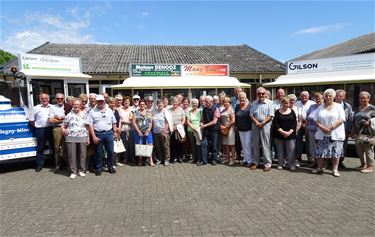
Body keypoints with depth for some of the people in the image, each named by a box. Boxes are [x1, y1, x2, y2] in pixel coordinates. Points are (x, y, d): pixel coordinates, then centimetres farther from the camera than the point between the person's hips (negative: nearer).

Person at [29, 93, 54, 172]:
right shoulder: (36, 108, 4)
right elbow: (31, 120, 6)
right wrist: (37, 127, -1)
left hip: (51, 129, 1)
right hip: (40, 130, -1)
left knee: (53, 146, 9)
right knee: (40, 148, 6)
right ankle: (39, 164, 15)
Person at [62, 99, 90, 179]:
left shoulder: (85, 115, 8)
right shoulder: (69, 115, 6)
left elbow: (87, 127, 9)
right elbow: (63, 125, 9)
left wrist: (88, 138, 5)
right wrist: (63, 130, -13)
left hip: (82, 138, 1)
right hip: (71, 138, 0)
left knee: (82, 155, 4)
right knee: (72, 155, 0)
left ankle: (81, 170, 17)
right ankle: (73, 172, 10)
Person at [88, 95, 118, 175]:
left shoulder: (109, 110, 10)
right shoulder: (92, 112, 2)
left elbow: (113, 122, 14)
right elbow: (90, 125, -3)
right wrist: (94, 137, -9)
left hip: (109, 133, 2)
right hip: (98, 134, -2)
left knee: (110, 151, 7)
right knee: (99, 153, 5)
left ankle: (110, 167, 22)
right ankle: (98, 169, 18)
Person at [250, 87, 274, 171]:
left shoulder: (269, 103, 0)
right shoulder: (254, 103, 11)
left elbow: (270, 115, -6)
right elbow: (251, 115, 7)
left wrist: (262, 123, -15)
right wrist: (256, 122, -9)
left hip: (265, 125, -4)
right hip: (255, 125, 4)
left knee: (266, 145, -2)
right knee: (255, 144, 9)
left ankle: (267, 164, 6)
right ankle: (256, 162, 20)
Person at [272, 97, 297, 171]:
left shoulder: (292, 112, 7)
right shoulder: (277, 112, 1)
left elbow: (294, 123, 3)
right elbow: (275, 124, -5)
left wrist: (289, 132, -11)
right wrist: (282, 132, -13)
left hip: (290, 135, 1)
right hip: (279, 135, -1)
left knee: (291, 150, -2)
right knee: (280, 150, 7)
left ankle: (292, 165, 7)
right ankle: (280, 164, 19)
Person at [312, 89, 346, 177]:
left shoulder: (338, 107, 4)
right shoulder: (320, 108, 11)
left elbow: (341, 119, -6)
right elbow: (316, 120, 6)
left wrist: (331, 127, -17)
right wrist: (322, 127, -11)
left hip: (335, 134, -2)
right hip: (322, 134, 2)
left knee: (335, 152, -1)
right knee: (320, 152, 2)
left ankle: (335, 170, 9)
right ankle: (320, 168, 13)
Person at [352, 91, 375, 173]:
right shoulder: (358, 109, 17)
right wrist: (353, 131, 18)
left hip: (367, 133, -6)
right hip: (358, 133, 6)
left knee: (368, 150, -2)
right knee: (359, 150, 11)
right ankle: (363, 164, 26)